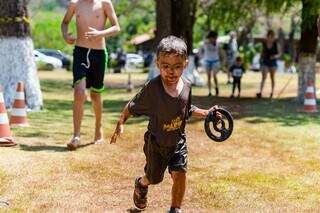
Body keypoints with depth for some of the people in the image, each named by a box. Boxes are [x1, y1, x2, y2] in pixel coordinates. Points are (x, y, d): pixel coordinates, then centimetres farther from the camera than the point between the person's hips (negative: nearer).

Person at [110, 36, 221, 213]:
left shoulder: (186, 87, -9)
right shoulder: (152, 87, -23)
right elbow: (132, 107, -10)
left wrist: (207, 113, 3)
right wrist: (120, 124, -15)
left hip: (178, 140, 2)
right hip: (156, 142, -2)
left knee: (180, 174, -12)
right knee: (154, 178, 15)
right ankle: (141, 184, 53)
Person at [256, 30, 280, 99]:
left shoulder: (276, 44, -6)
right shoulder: (264, 43, 0)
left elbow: (279, 53, -3)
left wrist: (275, 56, -22)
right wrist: (261, 57, 2)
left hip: (273, 62, -1)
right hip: (265, 62, 1)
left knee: (272, 78, 10)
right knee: (264, 78, -10)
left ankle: (272, 92, 24)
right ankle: (260, 92, -19)